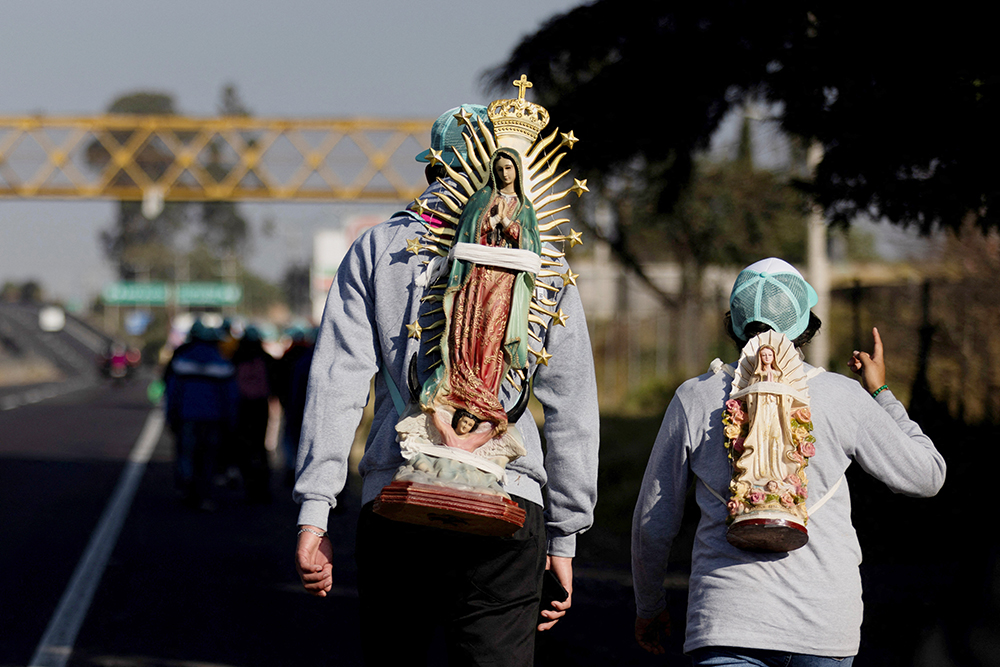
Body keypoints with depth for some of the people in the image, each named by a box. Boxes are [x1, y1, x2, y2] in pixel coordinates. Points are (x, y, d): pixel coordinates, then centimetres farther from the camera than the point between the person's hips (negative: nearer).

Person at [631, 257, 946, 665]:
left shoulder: (695, 399, 0)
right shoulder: (842, 398, -1)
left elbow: (653, 524, 7)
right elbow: (927, 477, 13)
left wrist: (649, 606, 24)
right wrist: (880, 394, 25)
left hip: (727, 617, -1)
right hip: (825, 620, 1)